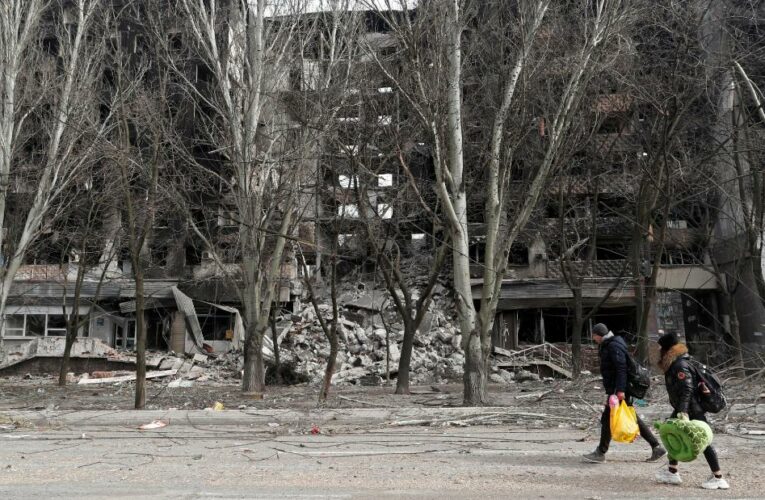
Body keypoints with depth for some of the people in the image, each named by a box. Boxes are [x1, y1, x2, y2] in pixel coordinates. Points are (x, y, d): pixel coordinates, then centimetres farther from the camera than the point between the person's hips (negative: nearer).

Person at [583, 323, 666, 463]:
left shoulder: (614, 346, -15)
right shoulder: (607, 345, 17)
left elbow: (621, 368, -23)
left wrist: (620, 390, -28)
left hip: (617, 390, -10)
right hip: (615, 389, 10)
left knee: (607, 419, -5)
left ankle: (601, 453, 2)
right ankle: (656, 447, 15)